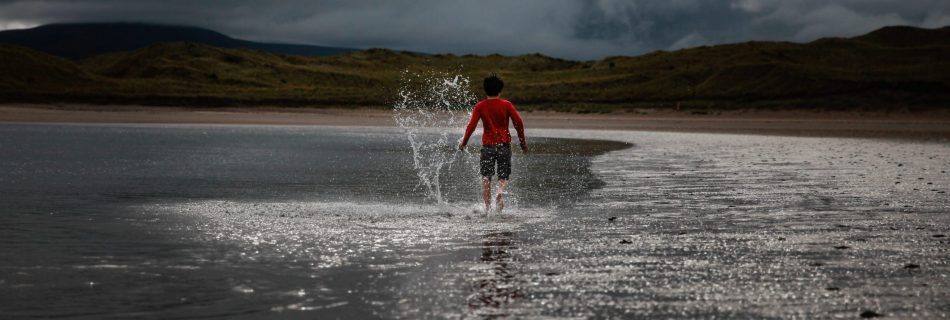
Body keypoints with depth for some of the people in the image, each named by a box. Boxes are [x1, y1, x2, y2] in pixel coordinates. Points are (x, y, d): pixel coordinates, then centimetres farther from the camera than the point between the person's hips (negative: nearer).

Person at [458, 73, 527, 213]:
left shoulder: (480, 106, 1)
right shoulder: (506, 105, 1)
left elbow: (471, 125, -5)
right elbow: (518, 122, -5)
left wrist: (463, 142, 6)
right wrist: (523, 142, 5)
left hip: (488, 145, 0)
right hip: (504, 145, 0)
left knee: (486, 178, 7)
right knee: (503, 177, 5)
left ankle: (487, 206, 0)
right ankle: (500, 192, -26)